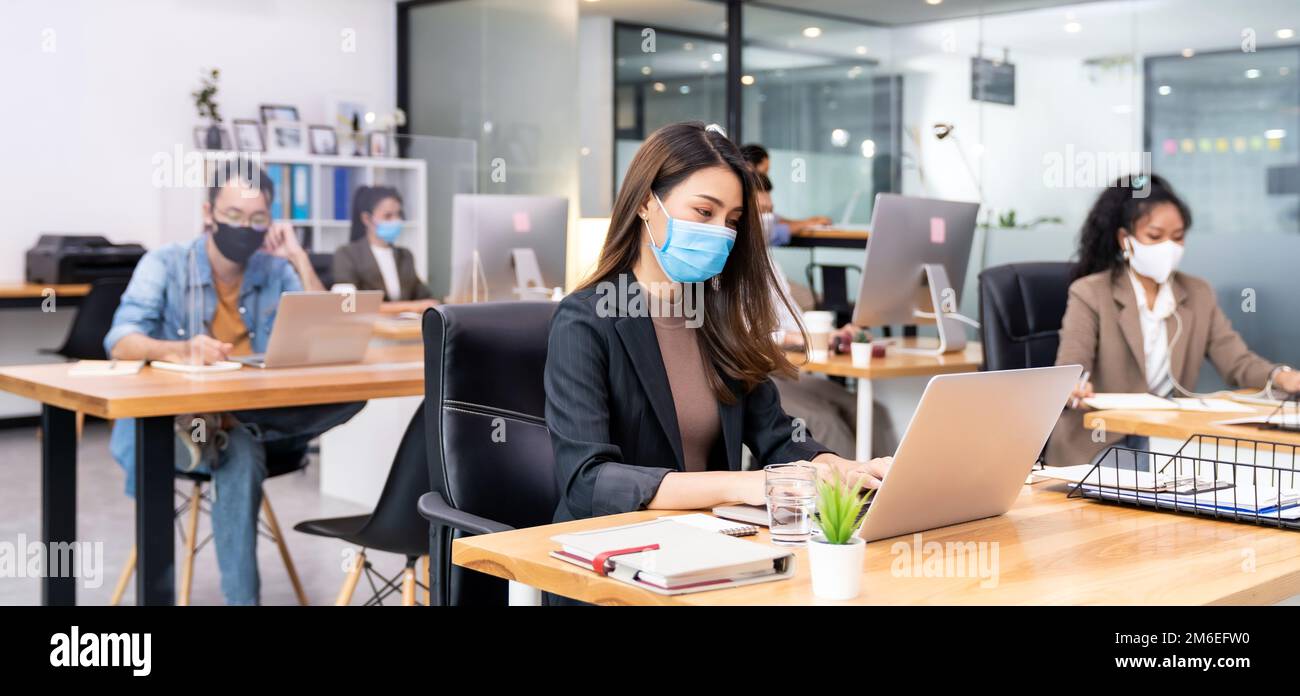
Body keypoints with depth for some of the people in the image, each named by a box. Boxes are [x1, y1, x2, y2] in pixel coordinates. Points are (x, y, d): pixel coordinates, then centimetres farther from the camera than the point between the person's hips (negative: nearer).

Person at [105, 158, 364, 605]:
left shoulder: (276, 271, 8)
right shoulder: (165, 264, -2)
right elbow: (120, 343, -17)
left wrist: (300, 260, -9)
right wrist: (181, 350, -39)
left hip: (256, 420, 4)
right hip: (170, 422, -4)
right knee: (240, 456, -40)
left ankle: (218, 430, -32)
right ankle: (241, 598, -31)